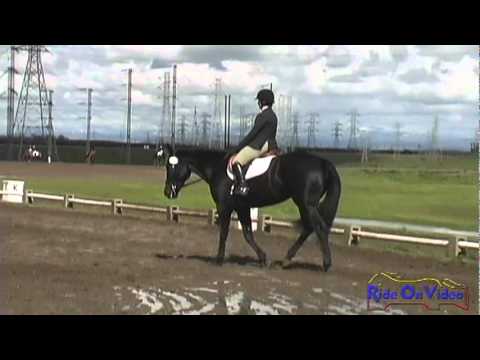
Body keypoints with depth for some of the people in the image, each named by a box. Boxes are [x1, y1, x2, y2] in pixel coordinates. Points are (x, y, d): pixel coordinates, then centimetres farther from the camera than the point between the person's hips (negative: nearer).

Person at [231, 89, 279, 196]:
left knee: (235, 162, -17)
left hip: (259, 146, -11)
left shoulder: (263, 115, -14)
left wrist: (239, 146, -8)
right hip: (269, 145, 11)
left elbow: (253, 133, -15)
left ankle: (243, 187, -26)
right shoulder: (272, 115, 16)